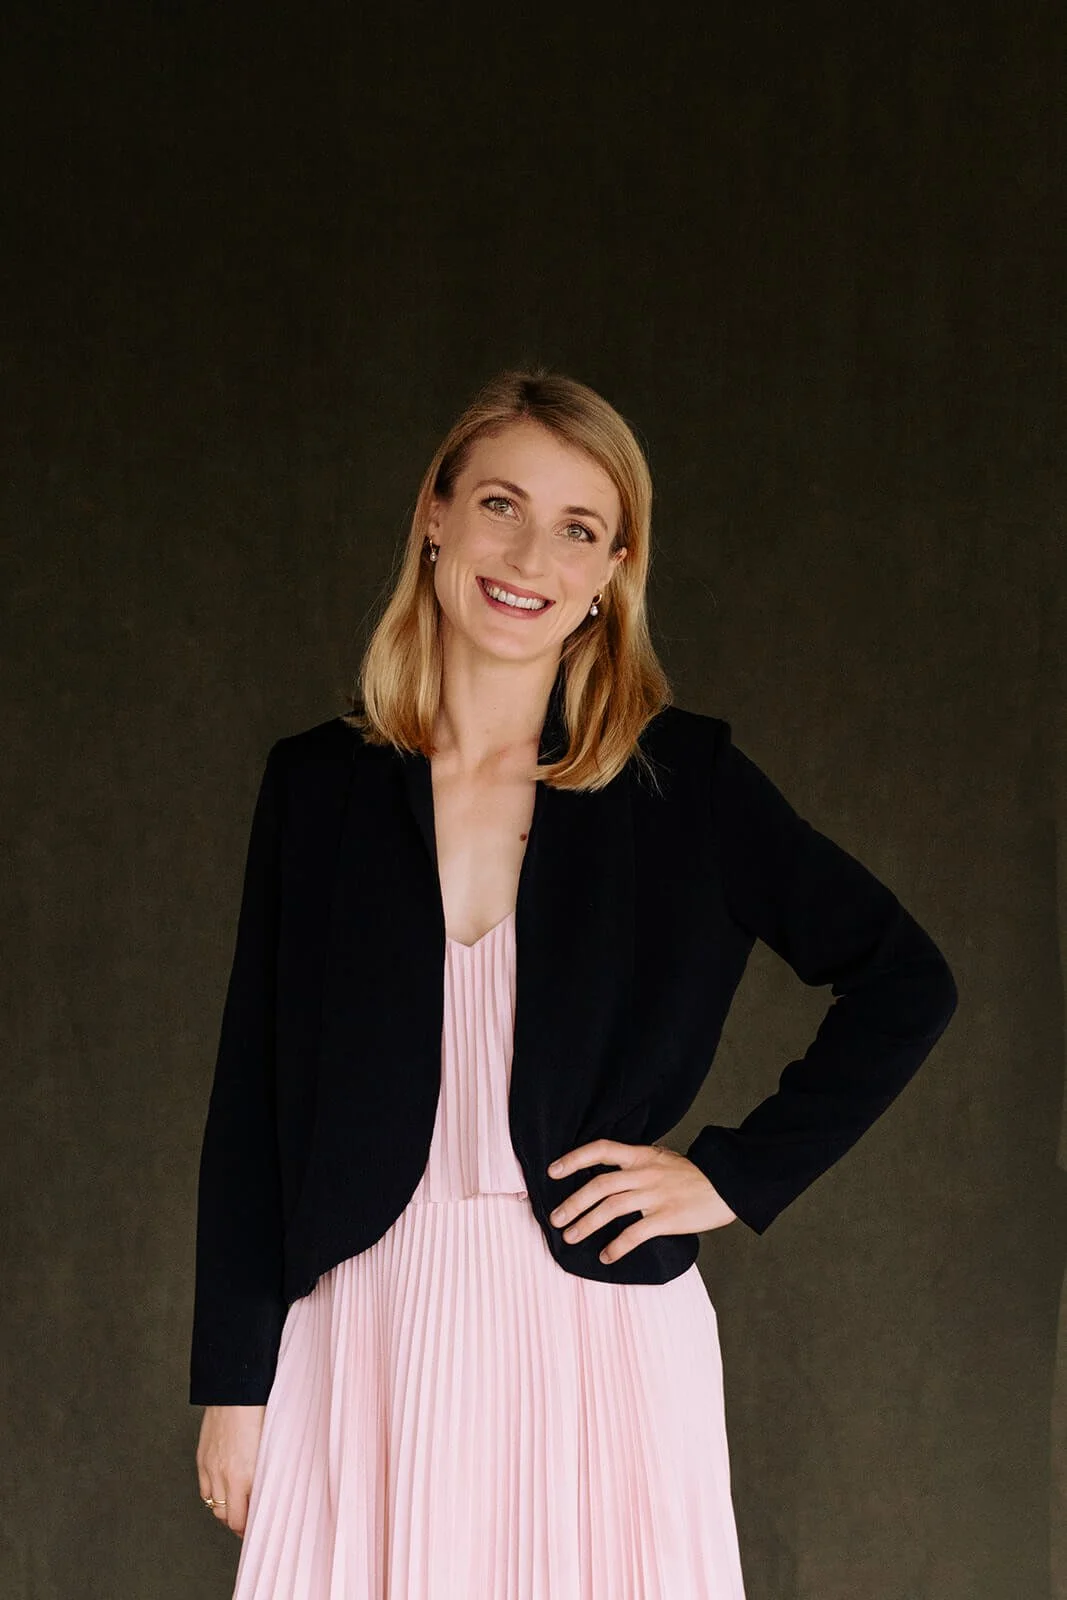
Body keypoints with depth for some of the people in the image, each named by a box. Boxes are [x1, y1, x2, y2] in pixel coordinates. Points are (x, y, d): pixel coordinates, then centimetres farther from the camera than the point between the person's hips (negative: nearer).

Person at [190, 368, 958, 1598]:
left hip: (601, 1346, -1)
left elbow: (905, 982, 5)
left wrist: (739, 1175, -1)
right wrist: (234, 1378, 4)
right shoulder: (318, 783, 3)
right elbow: (253, 1095, 5)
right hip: (368, 1342, 2)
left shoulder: (681, 779, -2)